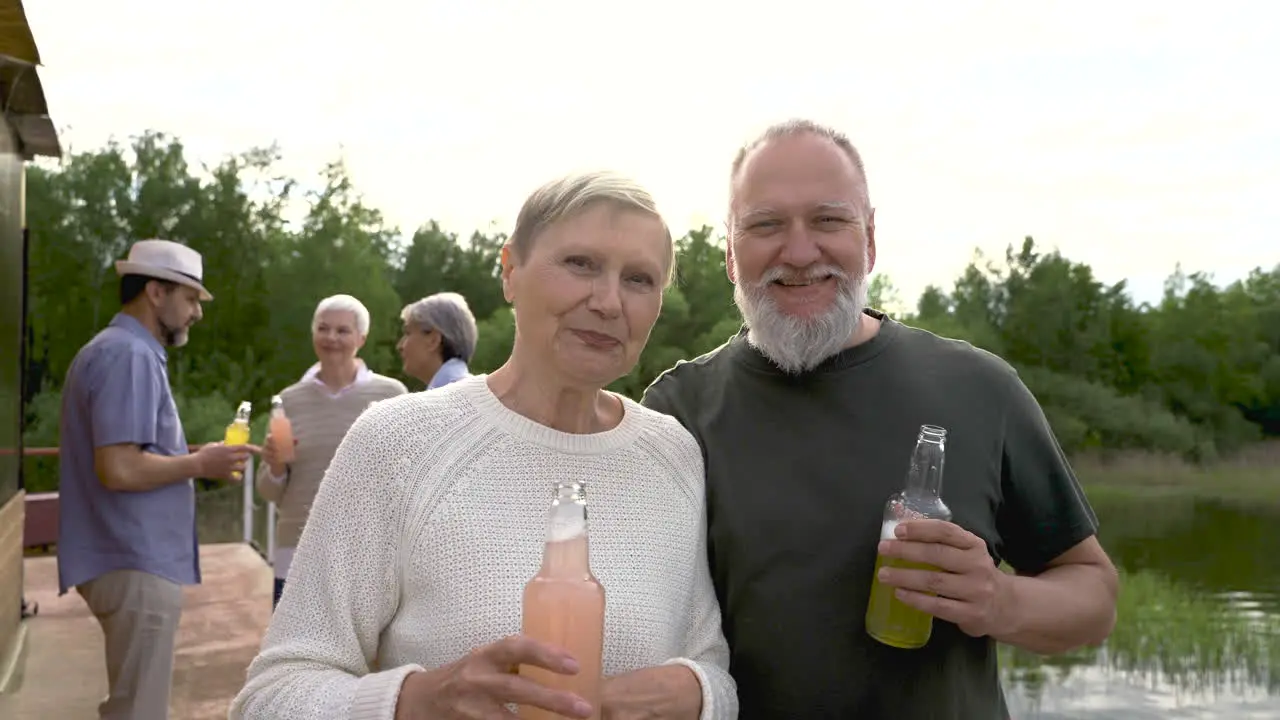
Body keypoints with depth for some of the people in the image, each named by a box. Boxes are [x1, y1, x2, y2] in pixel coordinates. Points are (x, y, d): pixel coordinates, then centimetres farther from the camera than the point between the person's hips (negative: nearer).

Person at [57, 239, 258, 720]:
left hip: (133, 559, 10)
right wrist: (200, 465, -12)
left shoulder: (114, 350, 15)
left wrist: (191, 461, 11)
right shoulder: (130, 355, -17)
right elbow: (119, 469, -25)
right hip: (137, 564, -10)